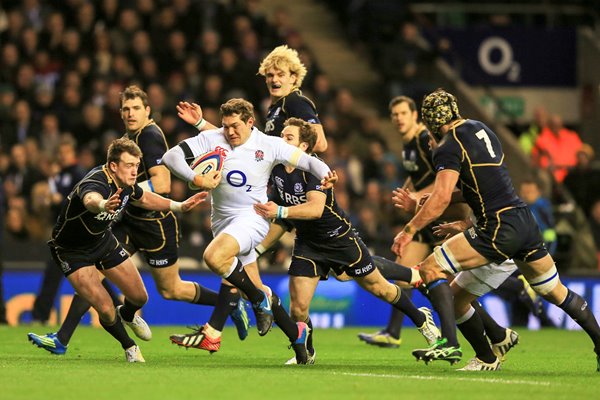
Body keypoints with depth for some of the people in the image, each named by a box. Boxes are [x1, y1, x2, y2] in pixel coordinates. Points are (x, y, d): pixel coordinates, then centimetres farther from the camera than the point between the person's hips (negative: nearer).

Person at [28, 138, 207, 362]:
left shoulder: (126, 184, -13)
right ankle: (129, 347, 17)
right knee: (106, 310, -14)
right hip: (72, 250, -7)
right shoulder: (96, 184, -38)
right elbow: (90, 200, -65)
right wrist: (103, 205, -89)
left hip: (103, 240, 7)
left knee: (139, 297, 11)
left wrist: (180, 206, 10)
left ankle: (128, 316, 49)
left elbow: (143, 199, 13)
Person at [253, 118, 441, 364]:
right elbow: (282, 220, 11)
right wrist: (260, 247, 8)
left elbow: (315, 208, -42)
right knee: (298, 306, -10)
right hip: (307, 243, 5)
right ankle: (306, 353, 16)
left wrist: (280, 211, -50)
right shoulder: (277, 171, -4)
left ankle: (420, 318, 36)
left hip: (340, 239, -5)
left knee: (378, 288, 11)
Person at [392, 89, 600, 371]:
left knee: (431, 269, -7)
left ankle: (449, 343, -20)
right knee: (555, 292, 21)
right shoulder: (479, 128, 17)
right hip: (525, 220, 8)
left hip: (499, 229, -8)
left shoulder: (449, 147, -8)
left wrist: (409, 231, -15)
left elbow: (442, 198, -20)